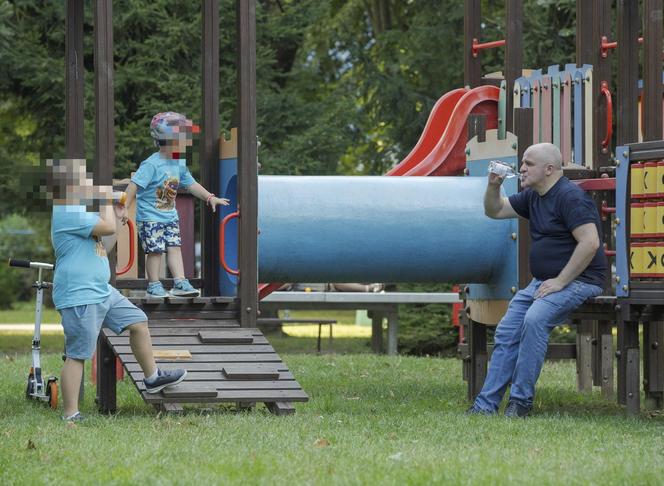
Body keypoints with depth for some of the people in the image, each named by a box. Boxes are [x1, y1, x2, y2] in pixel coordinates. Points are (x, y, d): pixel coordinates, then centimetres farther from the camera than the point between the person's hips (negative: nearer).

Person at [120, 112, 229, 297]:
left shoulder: (179, 164, 6)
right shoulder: (151, 164, -19)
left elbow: (191, 184, 17)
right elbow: (134, 185, -22)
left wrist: (210, 197, 12)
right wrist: (125, 207, -26)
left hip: (170, 216, 7)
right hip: (150, 217, -7)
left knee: (174, 247, 2)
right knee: (155, 250, -5)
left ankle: (180, 283, 3)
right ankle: (154, 286, 6)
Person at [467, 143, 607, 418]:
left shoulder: (570, 197, -15)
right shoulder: (533, 197, 15)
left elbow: (590, 242, -24)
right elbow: (495, 211, 24)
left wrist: (560, 281, -22)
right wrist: (494, 185, 3)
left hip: (578, 280, -10)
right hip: (542, 281, 10)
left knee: (535, 319, -31)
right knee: (506, 332, -2)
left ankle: (521, 401, -26)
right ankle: (486, 404, -2)